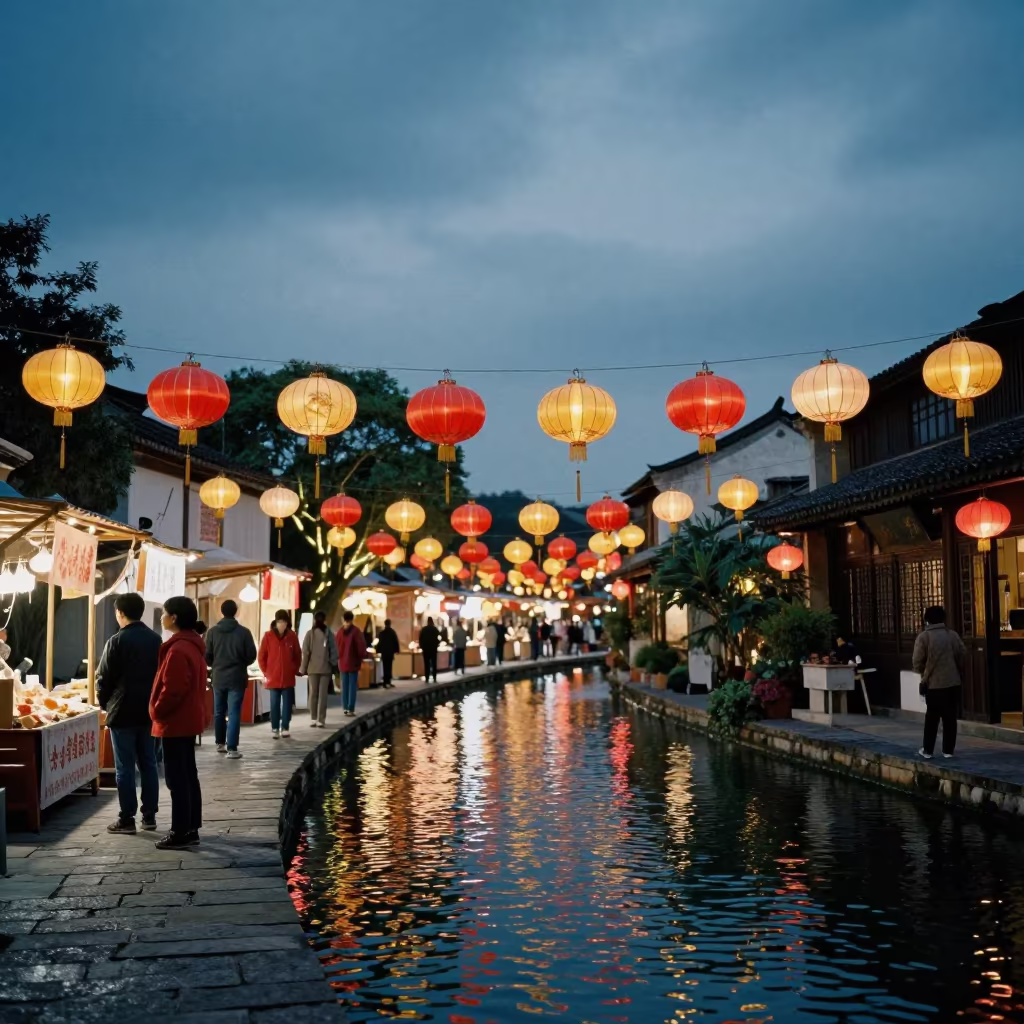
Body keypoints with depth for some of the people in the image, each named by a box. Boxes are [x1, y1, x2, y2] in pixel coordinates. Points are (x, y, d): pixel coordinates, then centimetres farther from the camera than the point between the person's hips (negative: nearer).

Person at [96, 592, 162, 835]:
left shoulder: (117, 641, -13)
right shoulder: (155, 639, 7)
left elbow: (104, 678, -9)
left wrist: (105, 703, 7)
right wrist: (152, 700, 15)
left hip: (123, 711, -6)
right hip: (148, 710, 6)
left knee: (124, 767, -1)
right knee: (148, 764, 10)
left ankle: (126, 820, 1)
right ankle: (149, 816, 13)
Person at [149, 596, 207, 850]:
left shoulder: (178, 649, -20)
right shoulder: (193, 645, 12)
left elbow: (172, 689, -24)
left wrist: (157, 712, -9)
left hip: (175, 721, -10)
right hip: (188, 719, 10)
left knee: (176, 778, -4)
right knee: (187, 775, 13)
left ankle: (180, 832, 0)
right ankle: (190, 829, 19)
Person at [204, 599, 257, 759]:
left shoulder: (213, 632, -3)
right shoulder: (243, 632, -10)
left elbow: (207, 656, 0)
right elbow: (252, 656, -6)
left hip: (218, 678, 3)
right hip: (237, 678, -3)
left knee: (219, 712, 17)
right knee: (234, 713, -3)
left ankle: (220, 743, 29)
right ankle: (232, 748, -8)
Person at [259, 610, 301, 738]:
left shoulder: (292, 636, 0)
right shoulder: (268, 635, -4)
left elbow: (298, 655, 10)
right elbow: (262, 655, 2)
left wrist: (295, 669, 5)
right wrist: (265, 672, 0)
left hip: (288, 677, 1)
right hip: (273, 677, -1)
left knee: (287, 703, 4)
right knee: (274, 704, 4)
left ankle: (285, 728, 13)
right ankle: (275, 728, 11)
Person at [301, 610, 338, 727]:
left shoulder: (310, 633, -3)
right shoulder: (329, 633, -2)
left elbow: (305, 652, -3)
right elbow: (334, 651, 0)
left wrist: (303, 668, 3)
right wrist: (333, 666, 9)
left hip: (312, 668, 0)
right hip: (325, 668, 0)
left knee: (313, 693, 8)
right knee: (323, 694, 2)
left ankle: (313, 719, 6)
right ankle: (321, 720, 0)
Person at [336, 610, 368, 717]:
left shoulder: (340, 632, 0)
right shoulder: (356, 632, -13)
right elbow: (361, 647, -14)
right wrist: (362, 656, 4)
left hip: (342, 663, 4)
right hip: (353, 662, -4)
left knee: (344, 686, 13)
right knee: (352, 686, 0)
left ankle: (345, 707, 16)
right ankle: (350, 709, -4)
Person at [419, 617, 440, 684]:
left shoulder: (423, 629, 0)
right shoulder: (435, 629, -4)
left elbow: (420, 639, -1)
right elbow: (438, 638, -7)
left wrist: (421, 647, 7)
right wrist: (437, 644, 10)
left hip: (425, 648, 1)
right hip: (433, 648, -1)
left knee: (426, 664, 1)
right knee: (434, 664, 5)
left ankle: (427, 679, -5)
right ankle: (434, 678, 1)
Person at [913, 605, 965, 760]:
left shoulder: (923, 636, -7)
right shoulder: (952, 635, 2)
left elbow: (917, 662, -9)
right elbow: (963, 655, 3)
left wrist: (924, 672, 12)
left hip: (933, 683, -2)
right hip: (953, 682, 2)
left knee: (932, 717, 7)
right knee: (950, 717, 8)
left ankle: (928, 750, 11)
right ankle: (948, 750, 10)